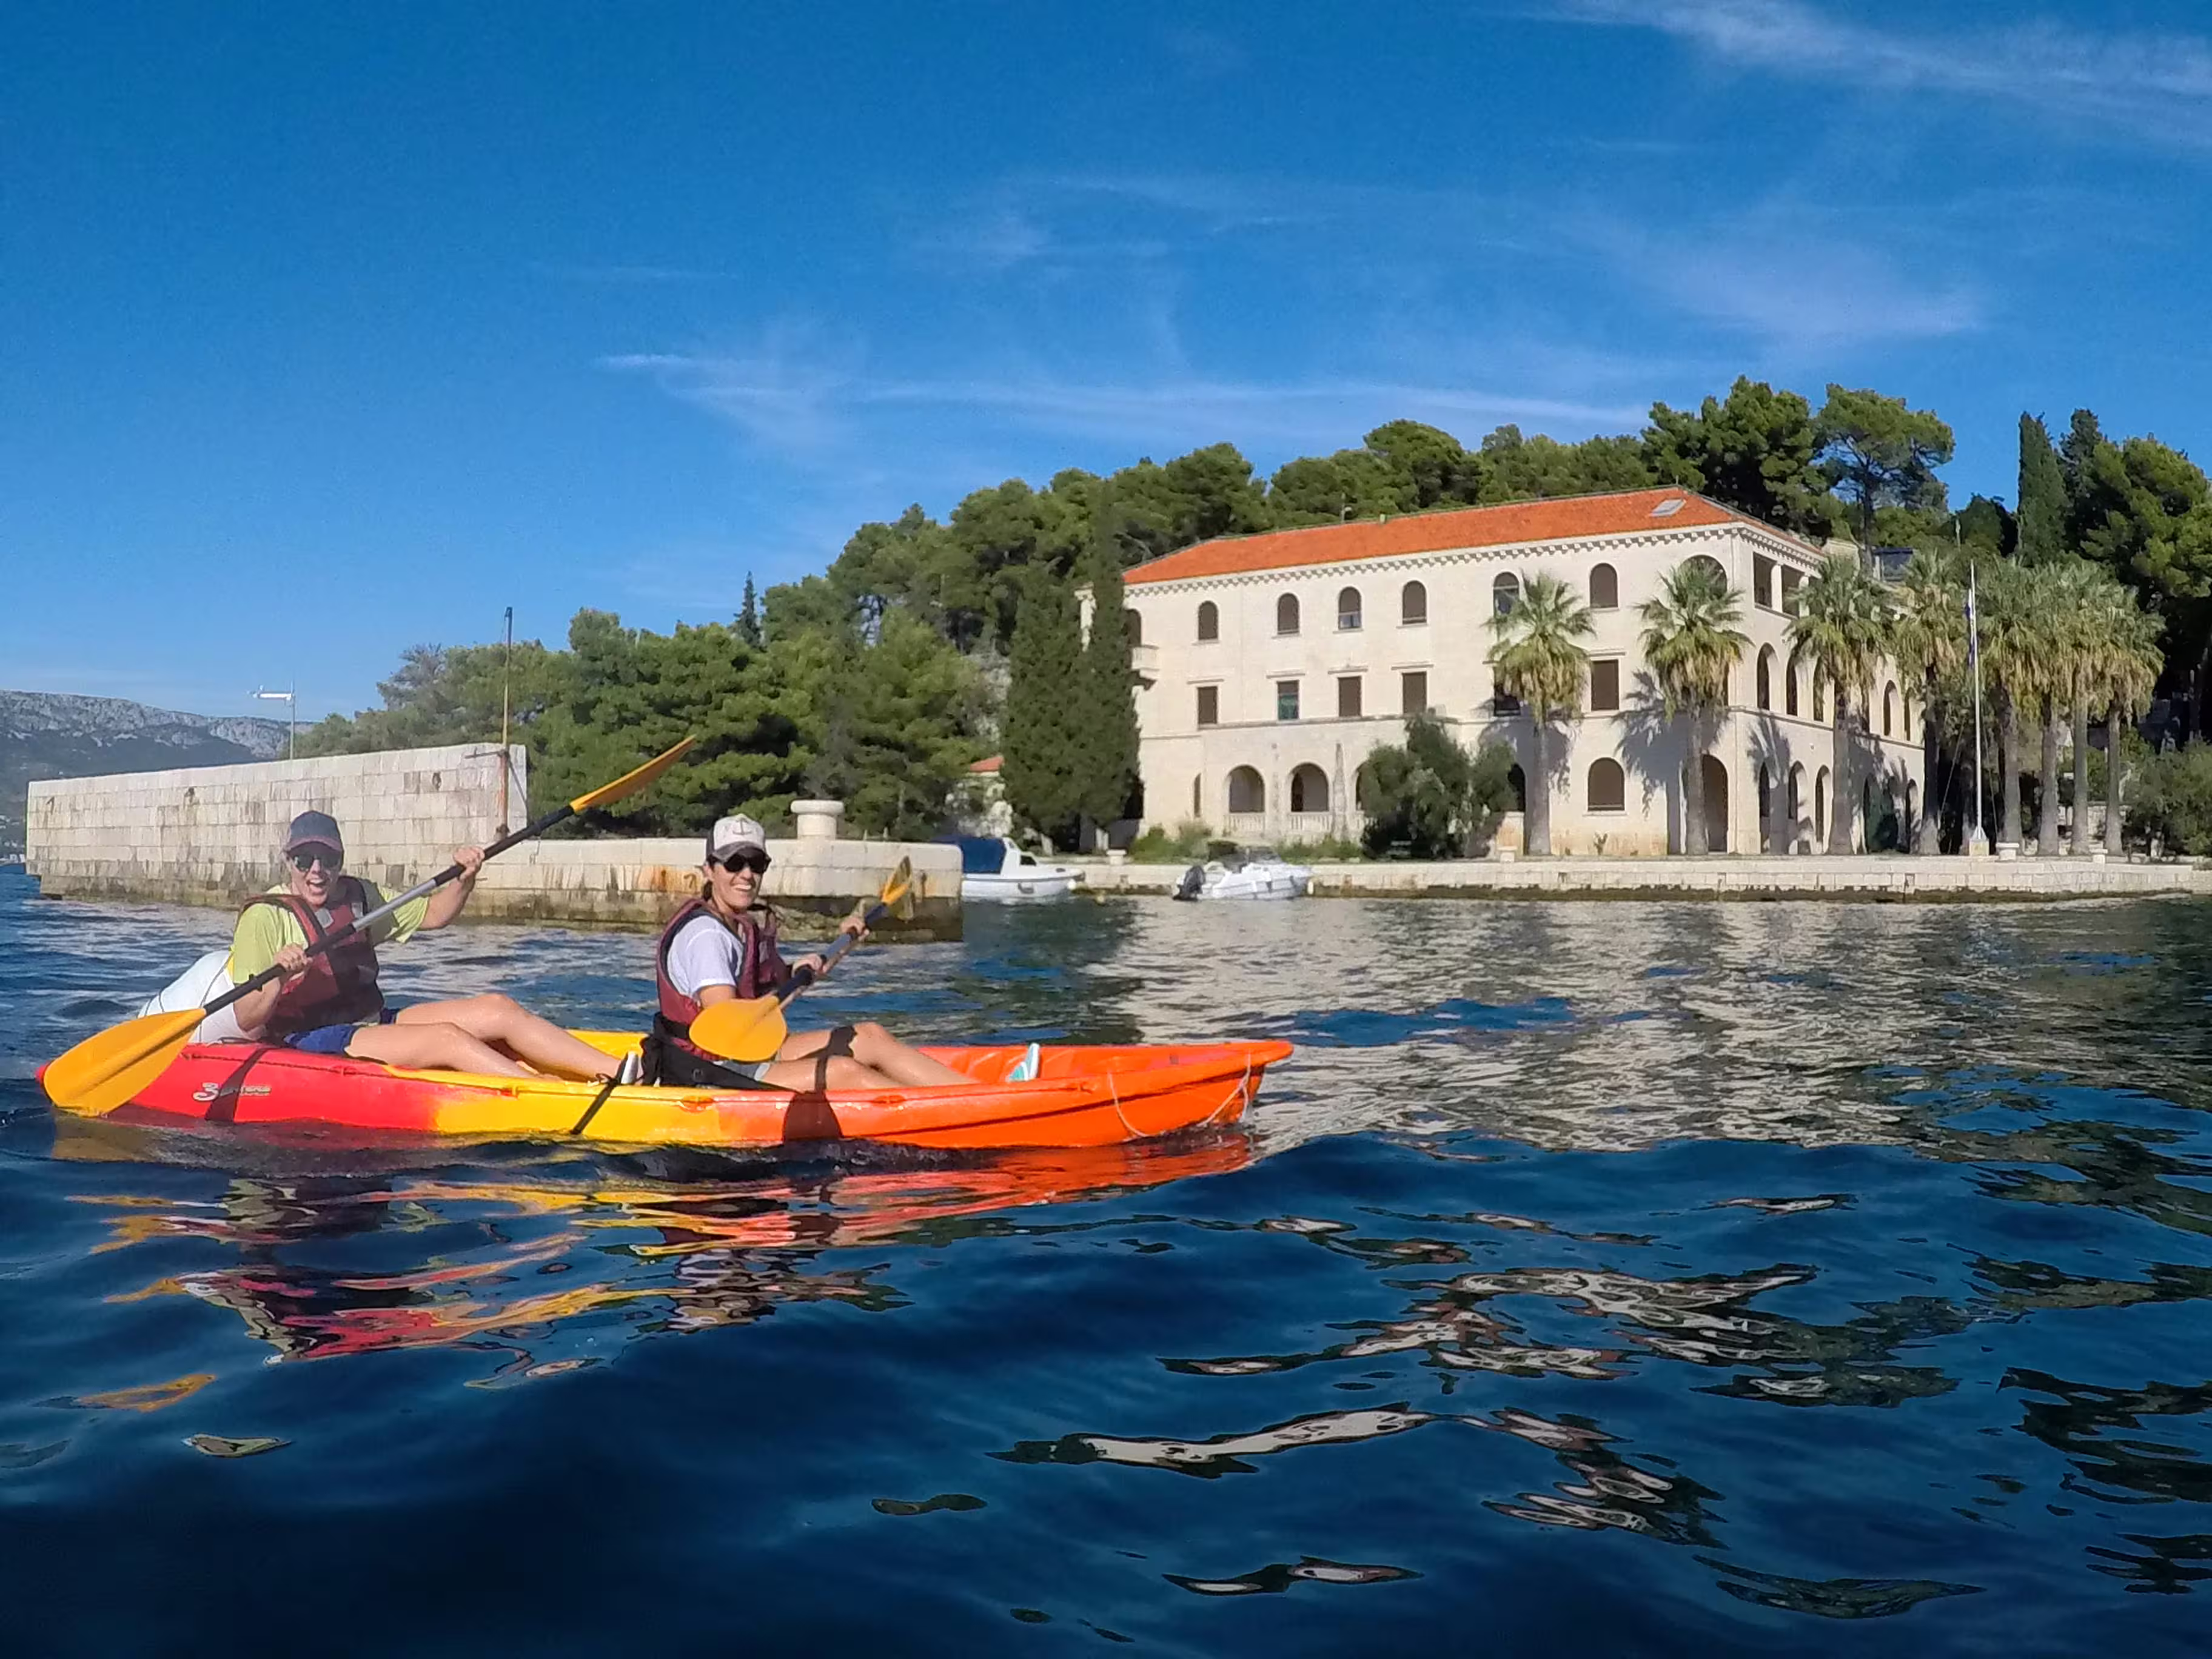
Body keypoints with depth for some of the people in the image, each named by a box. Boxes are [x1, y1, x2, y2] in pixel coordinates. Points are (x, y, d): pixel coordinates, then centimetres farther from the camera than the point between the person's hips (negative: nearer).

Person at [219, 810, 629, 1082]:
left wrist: (464, 881, 2)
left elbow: (433, 913, 21)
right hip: (311, 1043, -7)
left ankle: (617, 1071, -20)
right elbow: (247, 1022, -14)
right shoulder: (265, 917, -9)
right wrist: (278, 980, -34)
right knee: (446, 1039, -28)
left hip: (374, 1023, 7)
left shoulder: (359, 896, 12)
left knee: (498, 1008, -11)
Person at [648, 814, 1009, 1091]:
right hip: (706, 1073, -10)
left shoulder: (754, 924, 10)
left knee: (871, 1036, -1)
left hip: (748, 1056, 10)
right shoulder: (704, 933, -19)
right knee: (843, 1071, -23)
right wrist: (790, 985, -23)